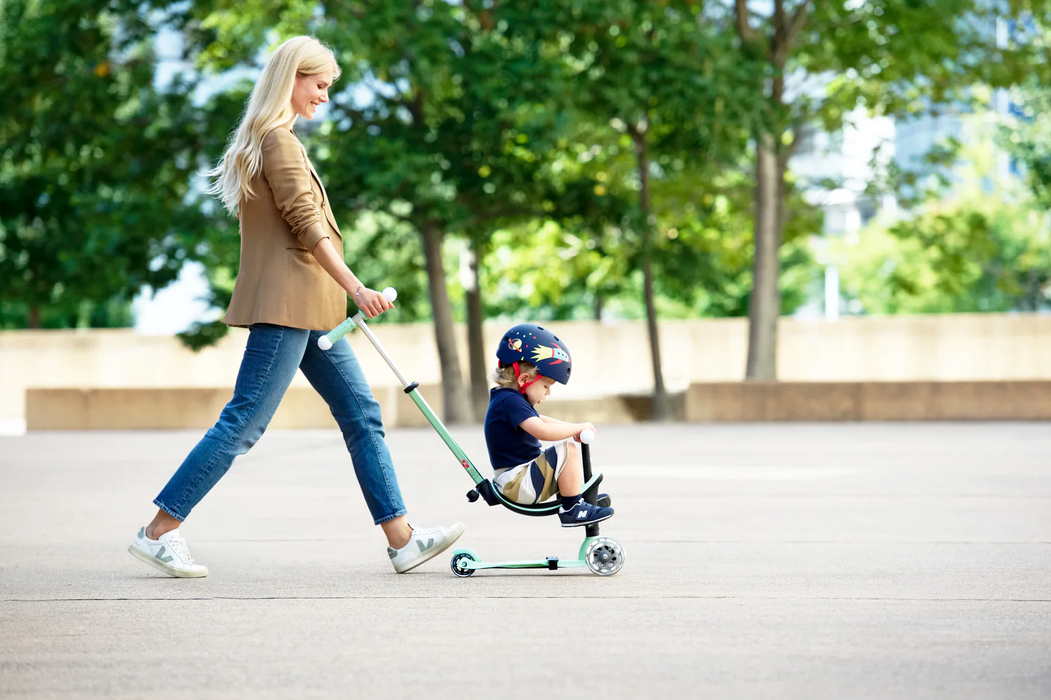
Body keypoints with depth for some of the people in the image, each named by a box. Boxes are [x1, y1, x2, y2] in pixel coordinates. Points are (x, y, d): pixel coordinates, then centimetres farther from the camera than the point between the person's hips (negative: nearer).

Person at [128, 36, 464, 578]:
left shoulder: (264, 140, 20)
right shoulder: (279, 140, -11)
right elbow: (306, 223, -17)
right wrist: (356, 287, -18)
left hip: (309, 310, 11)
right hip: (286, 304, -11)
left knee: (361, 413, 6)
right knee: (244, 422, -10)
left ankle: (401, 539, 4)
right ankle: (158, 532, -5)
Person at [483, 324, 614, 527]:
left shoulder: (504, 399, 14)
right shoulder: (510, 402, -20)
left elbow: (540, 421, 27)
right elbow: (542, 431, -33)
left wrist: (572, 429, 11)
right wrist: (579, 428, -20)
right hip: (518, 484, -11)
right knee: (568, 450, -21)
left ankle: (576, 498, 33)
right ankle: (572, 509, -13)